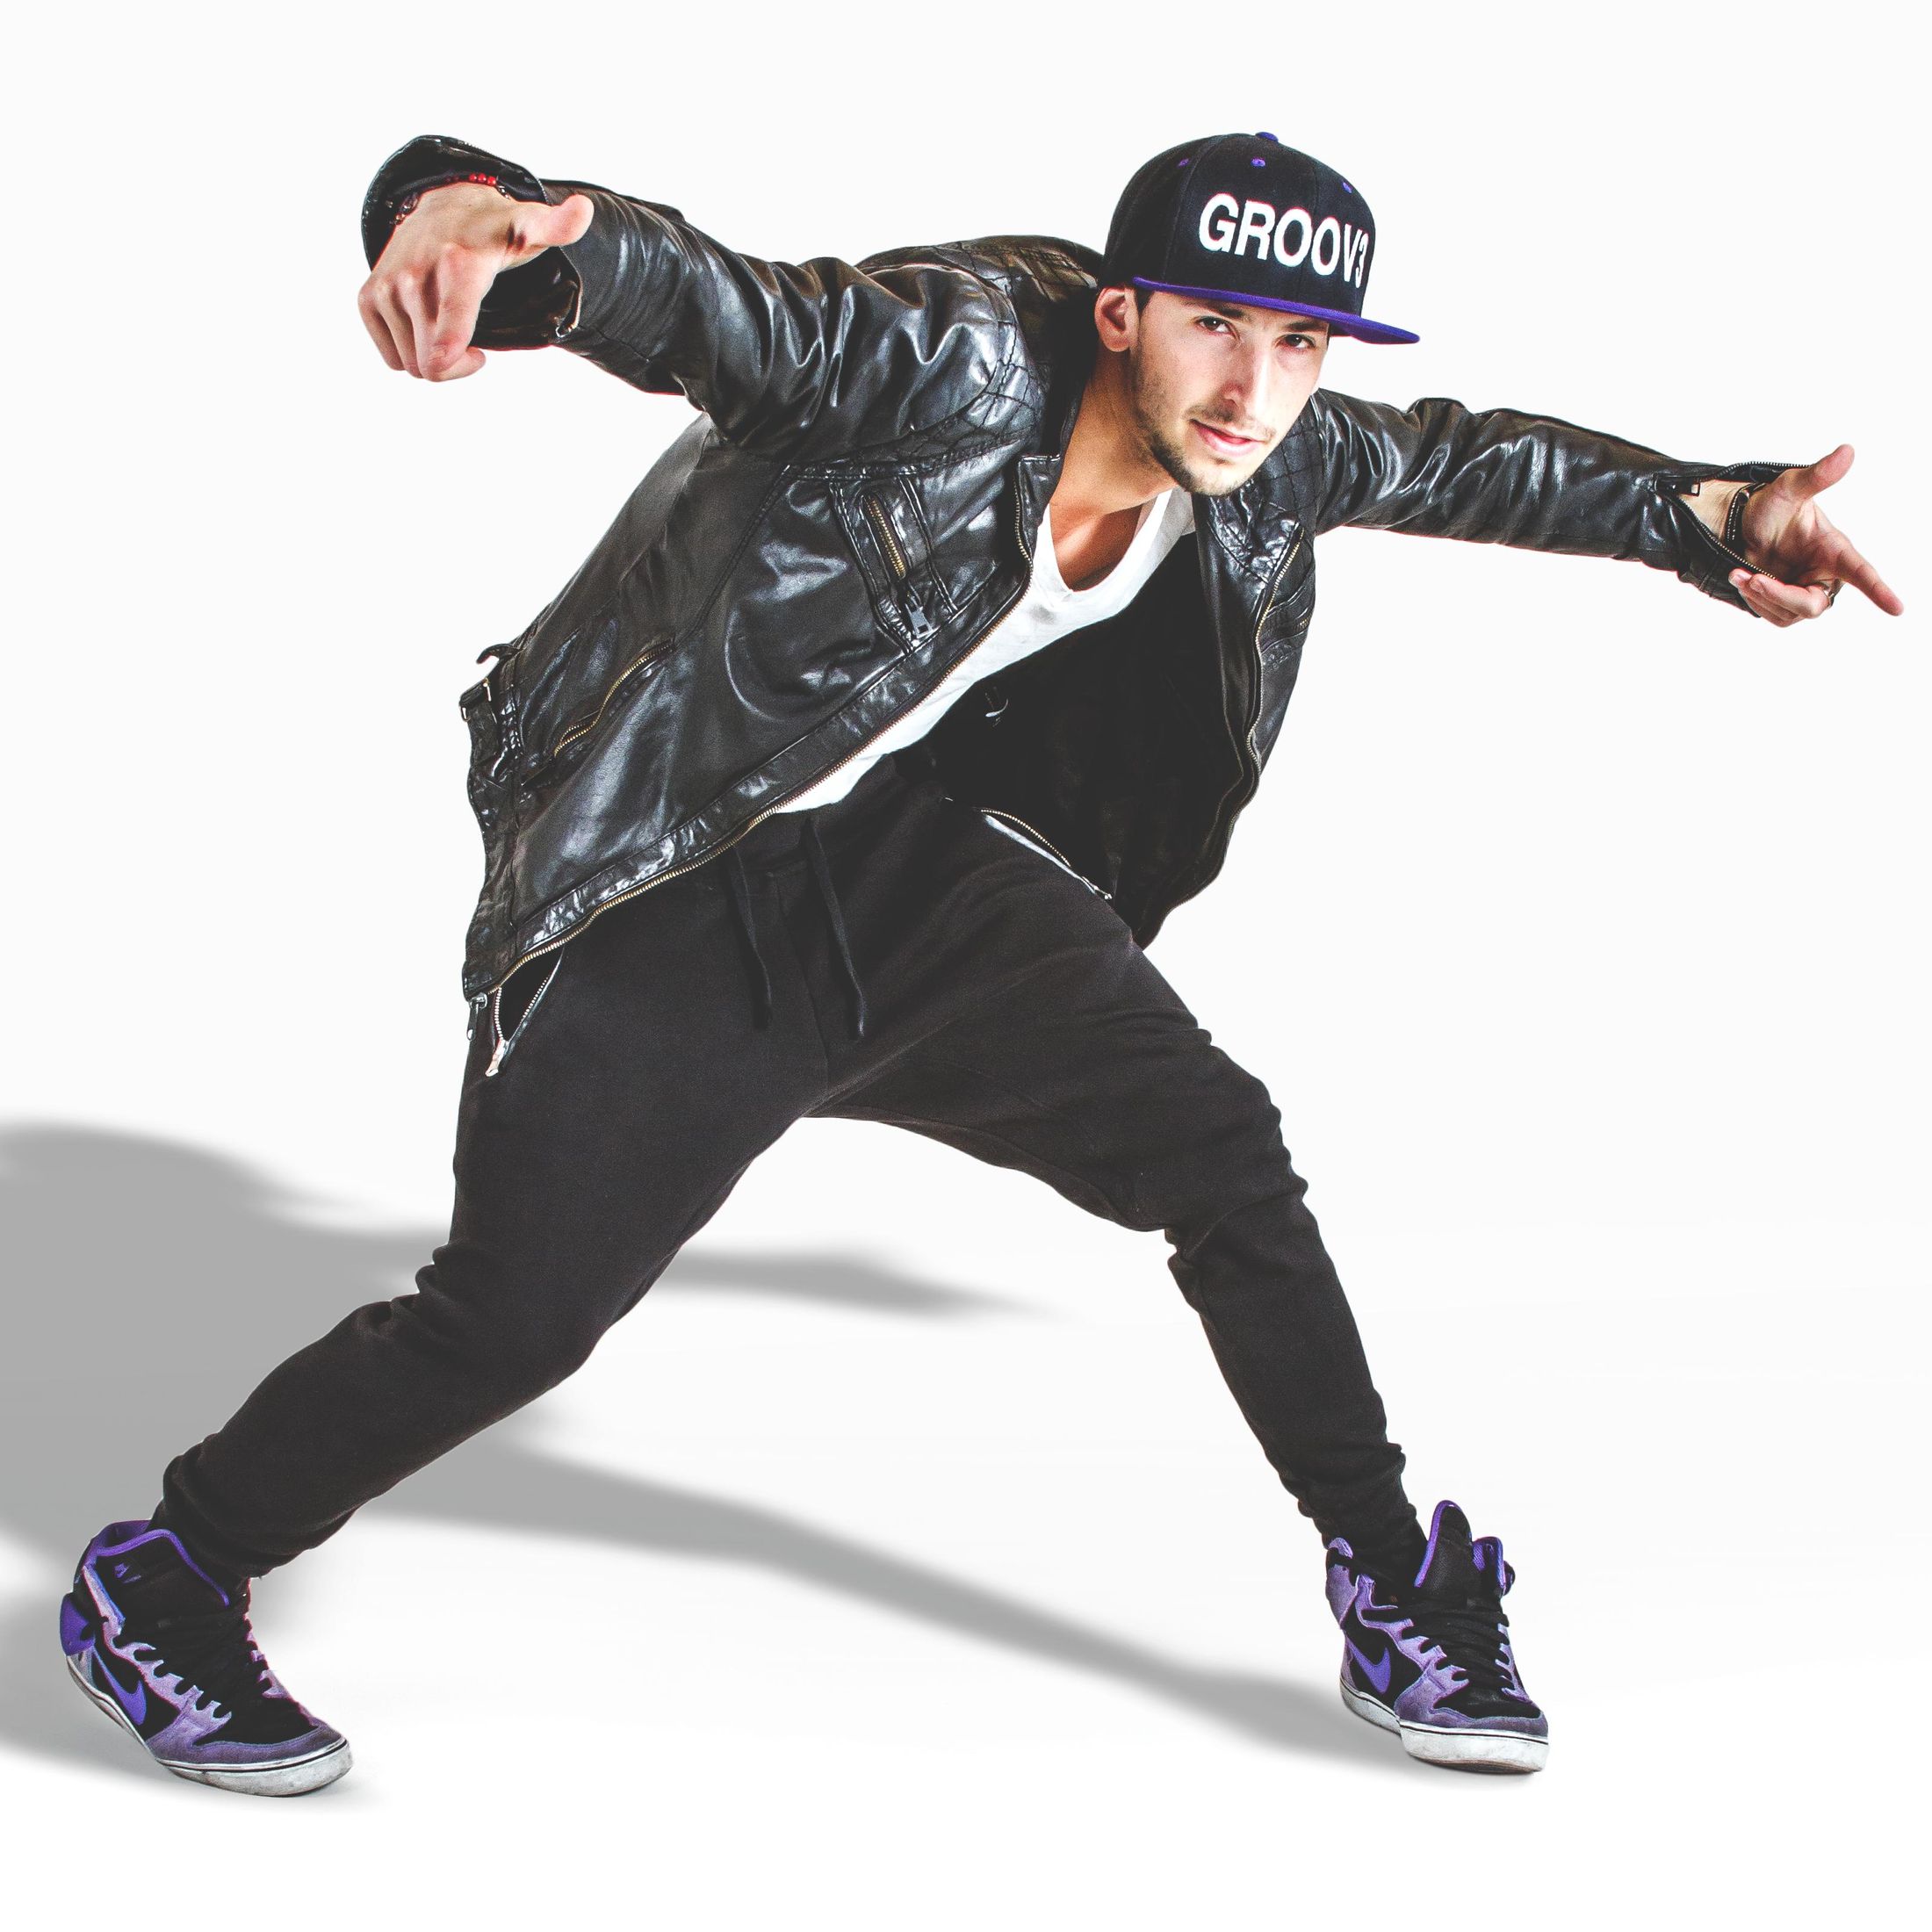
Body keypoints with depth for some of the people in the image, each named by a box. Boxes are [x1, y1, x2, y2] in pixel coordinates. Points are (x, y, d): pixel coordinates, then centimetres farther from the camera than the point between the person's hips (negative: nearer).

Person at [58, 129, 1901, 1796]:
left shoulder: (1266, 462, -7)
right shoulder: (939, 361, -29)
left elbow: (1463, 458, 13)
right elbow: (666, 282, -43)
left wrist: (1715, 513, 10)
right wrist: (470, 210, -64)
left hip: (907, 857, 7)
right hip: (665, 905, -6)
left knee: (1219, 1148, 0)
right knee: (509, 1317, -9)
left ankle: (1396, 1599, 16)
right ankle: (158, 1583, 14)